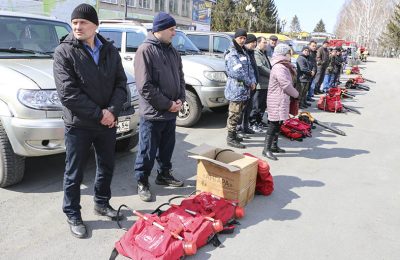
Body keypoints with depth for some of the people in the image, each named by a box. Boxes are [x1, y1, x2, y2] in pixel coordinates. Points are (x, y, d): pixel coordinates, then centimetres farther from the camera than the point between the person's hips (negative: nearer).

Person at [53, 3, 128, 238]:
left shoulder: (110, 51, 4)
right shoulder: (64, 52, -9)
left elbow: (121, 83, 2)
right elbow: (68, 93, -16)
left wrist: (112, 111, -14)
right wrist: (98, 114, -18)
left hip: (108, 122, 4)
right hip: (78, 125, -4)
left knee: (107, 167, 17)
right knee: (74, 174, 8)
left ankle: (102, 203, 39)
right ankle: (73, 215, 25)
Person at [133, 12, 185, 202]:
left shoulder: (172, 51, 11)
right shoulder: (145, 51, -13)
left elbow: (180, 77, 17)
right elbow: (145, 87, -18)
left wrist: (180, 99, 1)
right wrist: (167, 104, -16)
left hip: (171, 112, 7)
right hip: (152, 114, -7)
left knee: (167, 148, 19)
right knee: (147, 151, 4)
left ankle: (164, 175, 36)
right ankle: (142, 182, 19)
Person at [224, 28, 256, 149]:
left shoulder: (244, 52, 17)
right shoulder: (231, 53, -12)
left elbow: (250, 68, 15)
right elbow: (238, 71, -20)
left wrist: (253, 81, -1)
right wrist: (249, 83, -11)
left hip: (244, 89, 9)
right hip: (236, 89, -9)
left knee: (238, 114, 16)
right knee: (234, 114, -4)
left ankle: (233, 134, 28)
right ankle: (231, 138, 4)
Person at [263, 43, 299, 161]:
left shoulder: (283, 66, 17)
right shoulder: (279, 68, -18)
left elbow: (289, 83, 20)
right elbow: (286, 85, -22)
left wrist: (294, 93, 6)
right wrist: (296, 94, -7)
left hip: (281, 100, 11)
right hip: (277, 101, -11)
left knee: (278, 123, 16)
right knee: (273, 124, -8)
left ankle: (274, 146, 27)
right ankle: (267, 149, -4)